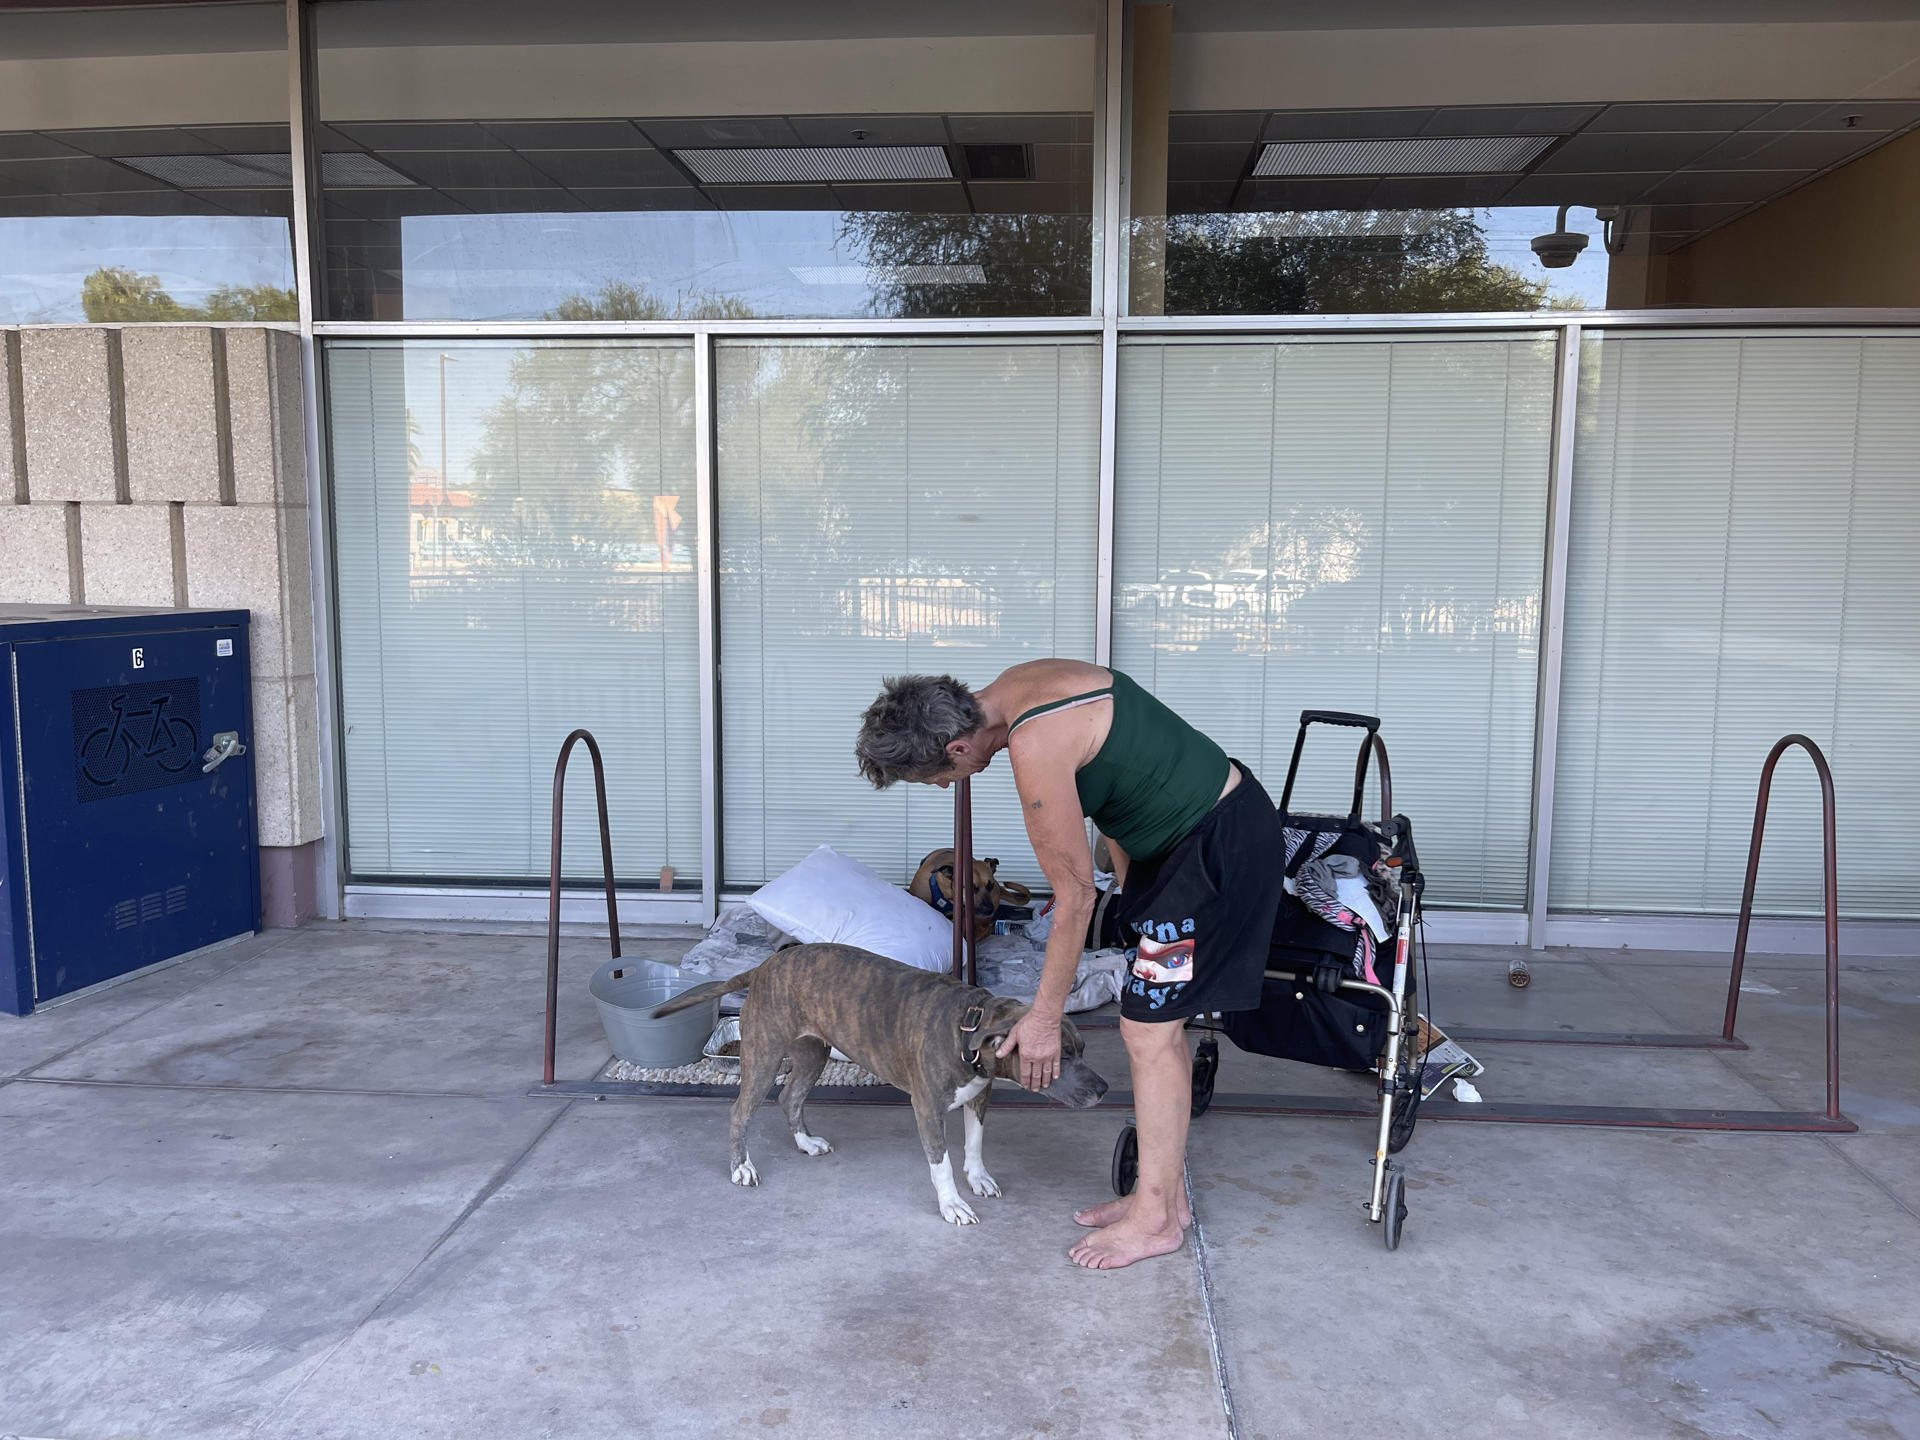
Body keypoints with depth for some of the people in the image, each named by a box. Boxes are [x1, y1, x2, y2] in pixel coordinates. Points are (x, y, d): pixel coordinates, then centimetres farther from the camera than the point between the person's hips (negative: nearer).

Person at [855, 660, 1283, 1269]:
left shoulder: (1036, 749, -28)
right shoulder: (1012, 690, 1)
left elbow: (1075, 895, -20)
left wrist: (1044, 1018, -9)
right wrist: (1131, 891, 18)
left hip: (1221, 845, -10)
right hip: (1189, 831, 10)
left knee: (1149, 1028, -5)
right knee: (1158, 1018, 14)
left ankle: (1156, 1219, 10)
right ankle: (1164, 1193, 26)